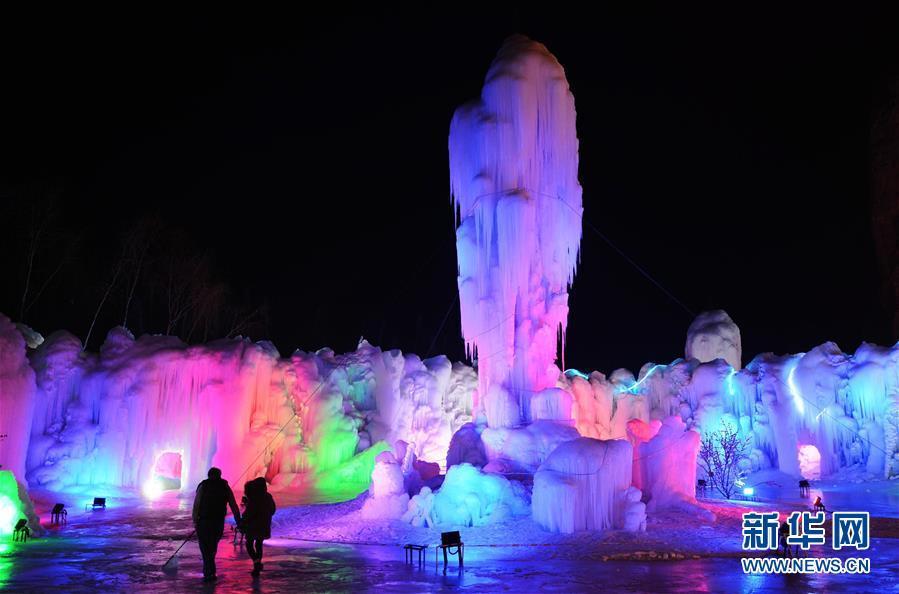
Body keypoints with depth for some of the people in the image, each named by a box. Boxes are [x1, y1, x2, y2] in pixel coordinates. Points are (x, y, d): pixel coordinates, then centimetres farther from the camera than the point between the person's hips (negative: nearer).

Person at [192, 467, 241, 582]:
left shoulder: (203, 486, 1)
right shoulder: (226, 487, 7)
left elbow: (196, 505, -6)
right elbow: (234, 507, 5)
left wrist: (195, 521, -2)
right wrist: (239, 522, 8)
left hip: (204, 521, -2)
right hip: (219, 522, 3)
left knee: (205, 547, 4)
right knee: (213, 546, 18)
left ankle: (210, 573, -3)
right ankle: (207, 571, 25)